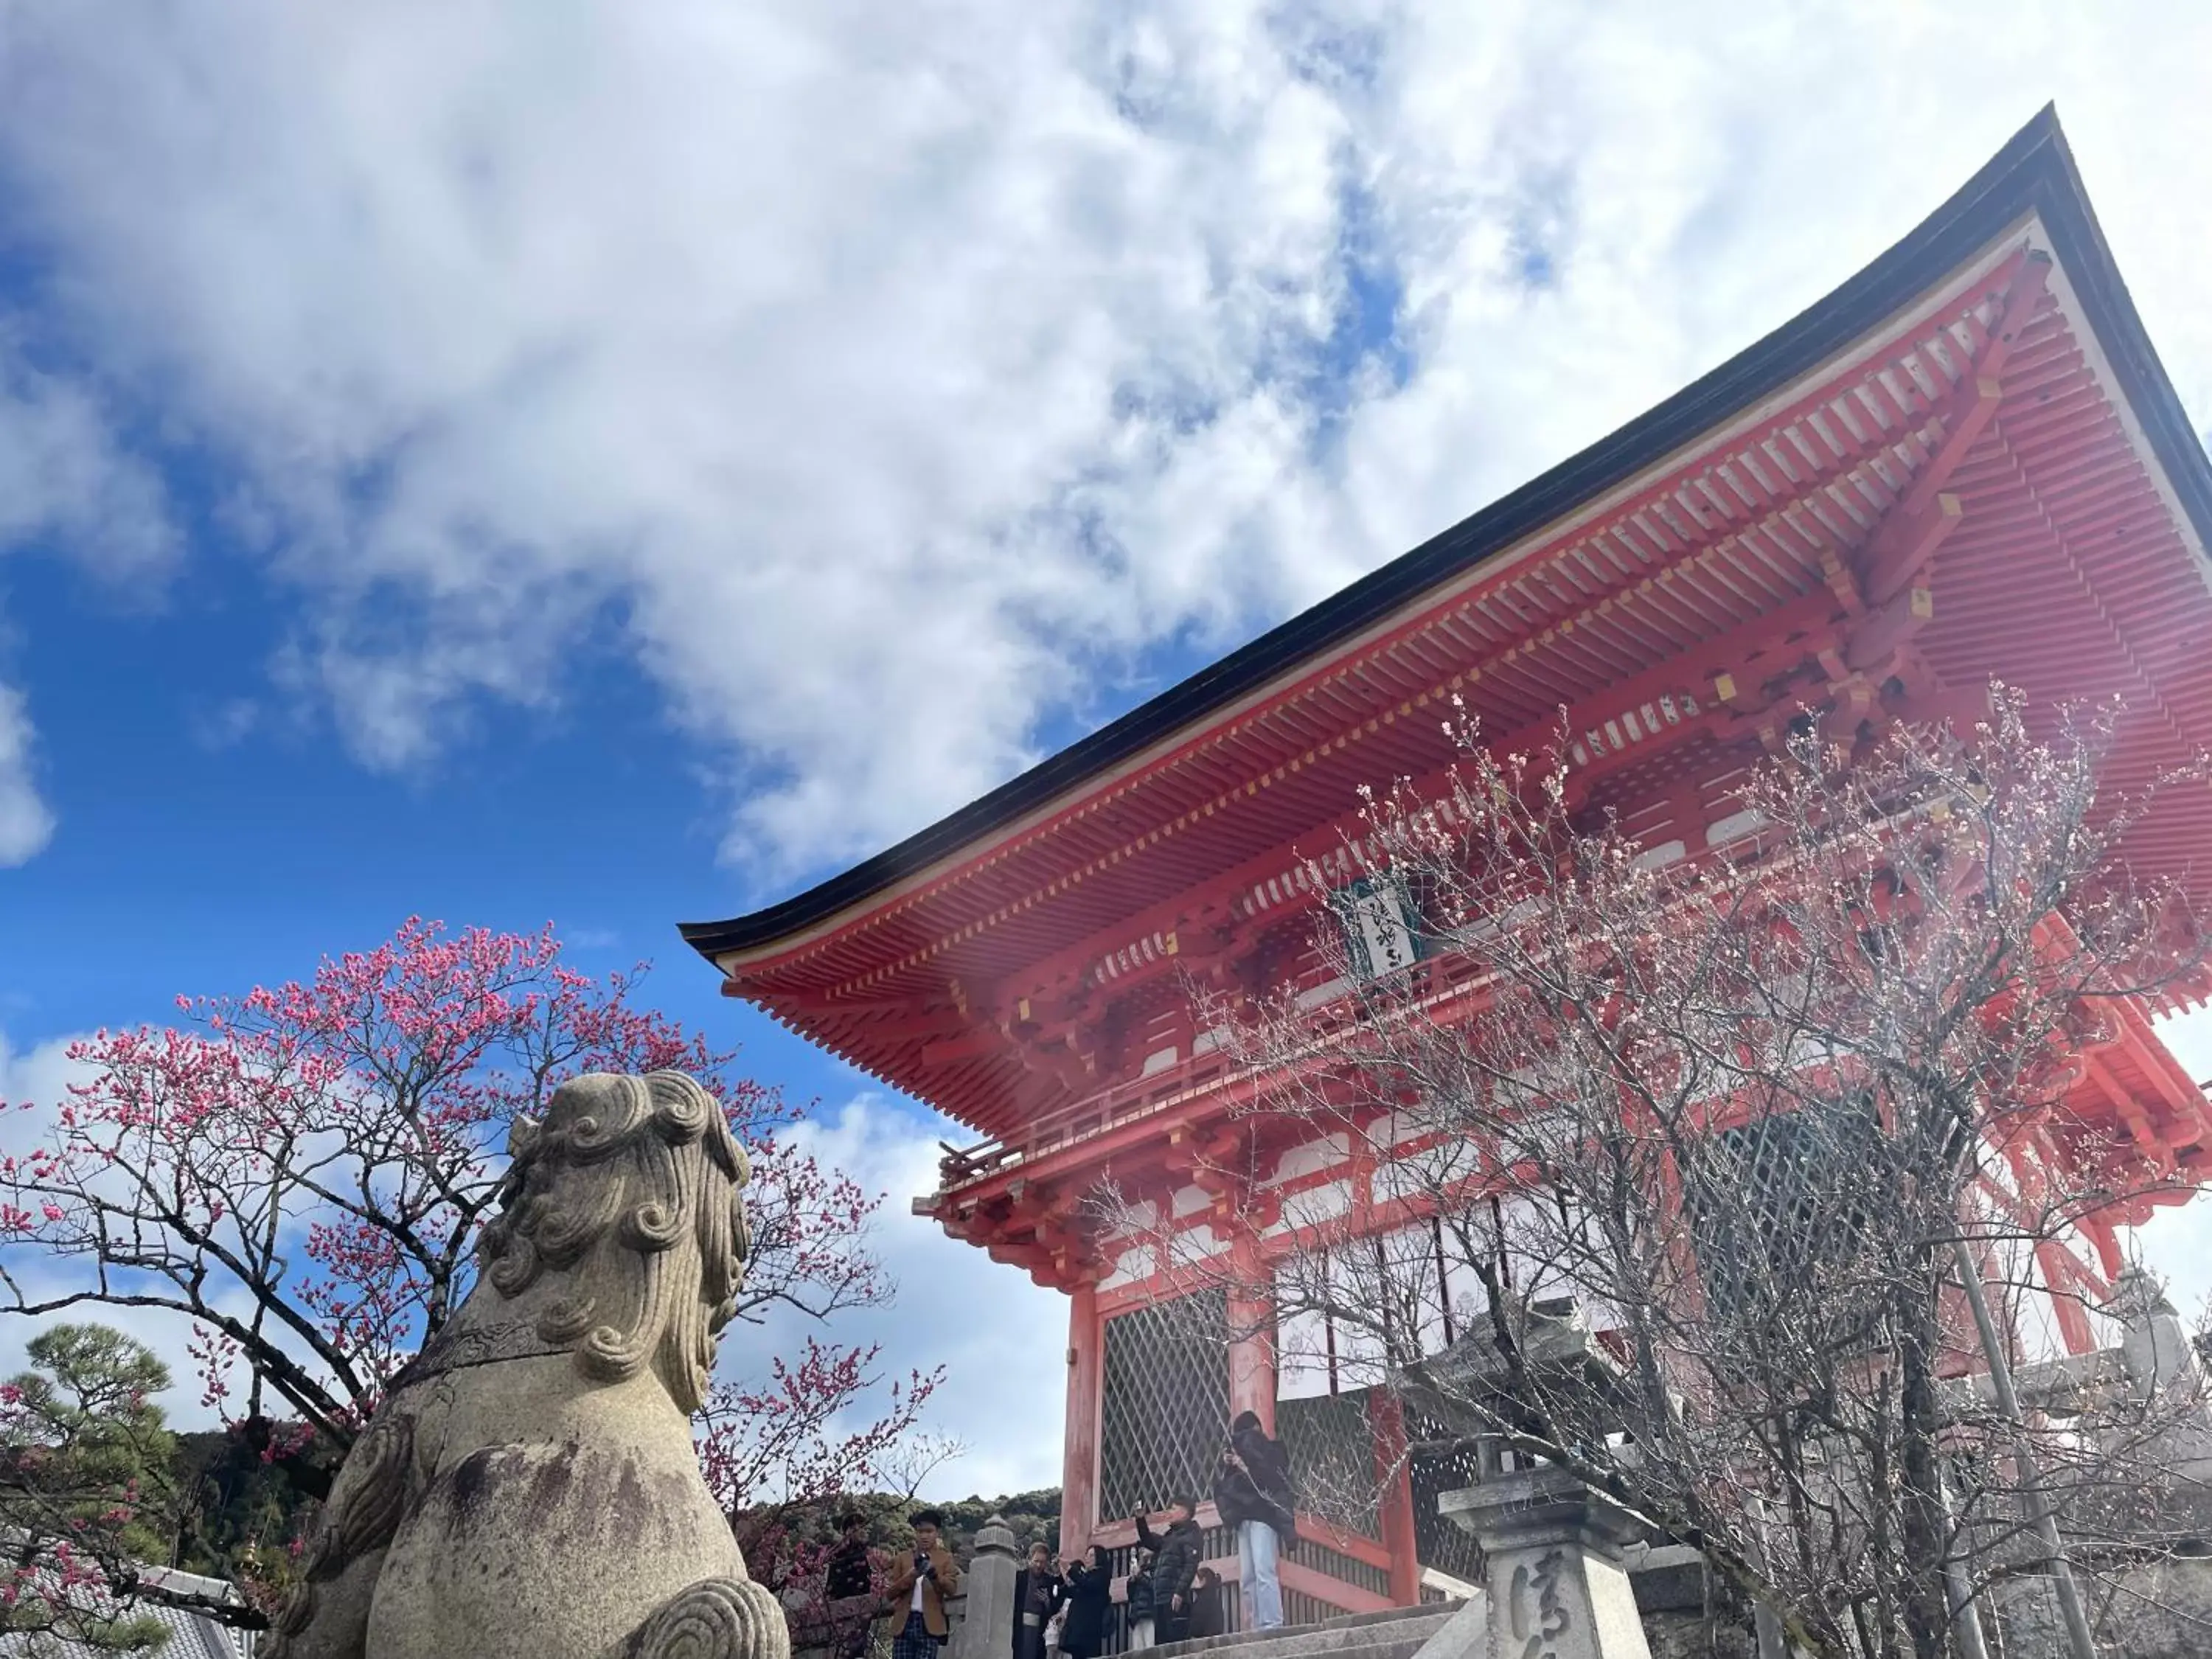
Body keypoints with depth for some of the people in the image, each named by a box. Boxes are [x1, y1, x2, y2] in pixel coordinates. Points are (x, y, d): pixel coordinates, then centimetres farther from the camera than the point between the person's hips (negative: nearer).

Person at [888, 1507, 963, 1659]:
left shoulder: (945, 1558, 7)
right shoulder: (904, 1558, 14)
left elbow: (952, 1588, -8)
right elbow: (891, 1592, 7)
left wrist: (933, 1573, -25)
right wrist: (913, 1574, -9)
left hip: (930, 1625, -3)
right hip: (905, 1623, 3)